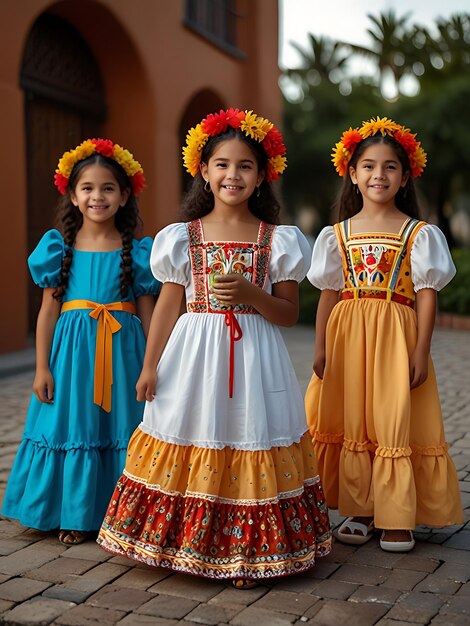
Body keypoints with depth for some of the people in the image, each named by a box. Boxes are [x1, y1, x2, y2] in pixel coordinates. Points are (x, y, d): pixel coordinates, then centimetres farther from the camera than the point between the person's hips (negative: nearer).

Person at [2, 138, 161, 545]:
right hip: (73, 348, 0)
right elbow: (48, 310, 3)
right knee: (73, 426, 5)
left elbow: (147, 312, 4)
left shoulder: (137, 251, 2)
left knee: (121, 429, 5)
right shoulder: (59, 248, 3)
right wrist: (42, 368, 0)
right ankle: (75, 516, 21)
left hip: (123, 349, 0)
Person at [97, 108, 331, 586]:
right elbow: (167, 306, 5)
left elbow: (289, 313, 3)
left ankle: (245, 552, 16)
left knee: (249, 441, 1)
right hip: (194, 354, 1)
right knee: (188, 442, 3)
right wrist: (149, 366, 0)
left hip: (254, 358, 0)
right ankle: (179, 545, 19)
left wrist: (250, 293, -15)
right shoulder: (181, 236, 4)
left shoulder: (278, 240, 2)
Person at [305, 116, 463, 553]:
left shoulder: (418, 234, 1)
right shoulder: (337, 234, 7)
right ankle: (359, 510, 19)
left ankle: (396, 517, 12)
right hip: (347, 334, 3)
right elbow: (329, 294, 7)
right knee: (350, 421, 6)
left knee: (395, 421, -1)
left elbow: (426, 295, -2)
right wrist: (321, 348, 2)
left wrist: (420, 351, -8)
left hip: (395, 336, -2)